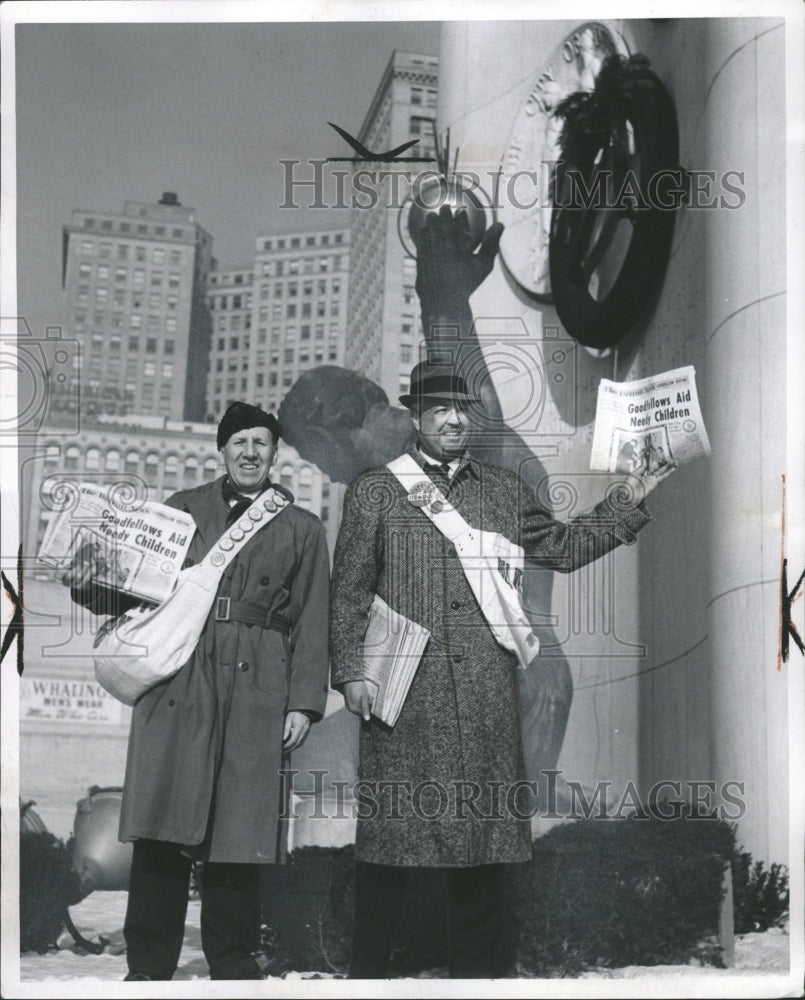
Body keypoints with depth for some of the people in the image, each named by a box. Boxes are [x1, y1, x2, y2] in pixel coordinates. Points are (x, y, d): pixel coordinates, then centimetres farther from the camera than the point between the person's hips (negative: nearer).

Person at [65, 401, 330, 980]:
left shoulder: (302, 529, 14)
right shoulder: (182, 510, 17)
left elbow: (312, 624, 9)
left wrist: (304, 702, 0)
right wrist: (90, 587, -4)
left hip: (256, 688, -1)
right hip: (177, 679, 1)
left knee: (240, 828, -1)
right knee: (161, 828, -2)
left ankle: (234, 964, 12)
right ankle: (150, 966, 7)